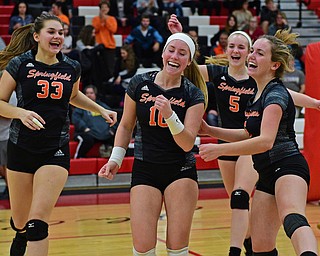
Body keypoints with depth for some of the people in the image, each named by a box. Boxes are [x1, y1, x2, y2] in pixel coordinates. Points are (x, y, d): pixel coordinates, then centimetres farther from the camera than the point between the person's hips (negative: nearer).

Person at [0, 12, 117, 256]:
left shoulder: (72, 67, 4)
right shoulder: (20, 64, -4)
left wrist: (101, 110, 19)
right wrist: (21, 113, -19)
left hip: (55, 151, 0)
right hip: (21, 148, 0)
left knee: (38, 223, -13)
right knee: (20, 223, 10)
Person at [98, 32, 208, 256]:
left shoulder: (193, 95, -5)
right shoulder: (139, 84, -1)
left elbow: (187, 144, -12)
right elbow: (126, 126, 12)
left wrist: (169, 115, -26)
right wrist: (115, 159, 2)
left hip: (181, 172, -1)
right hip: (144, 170, 1)